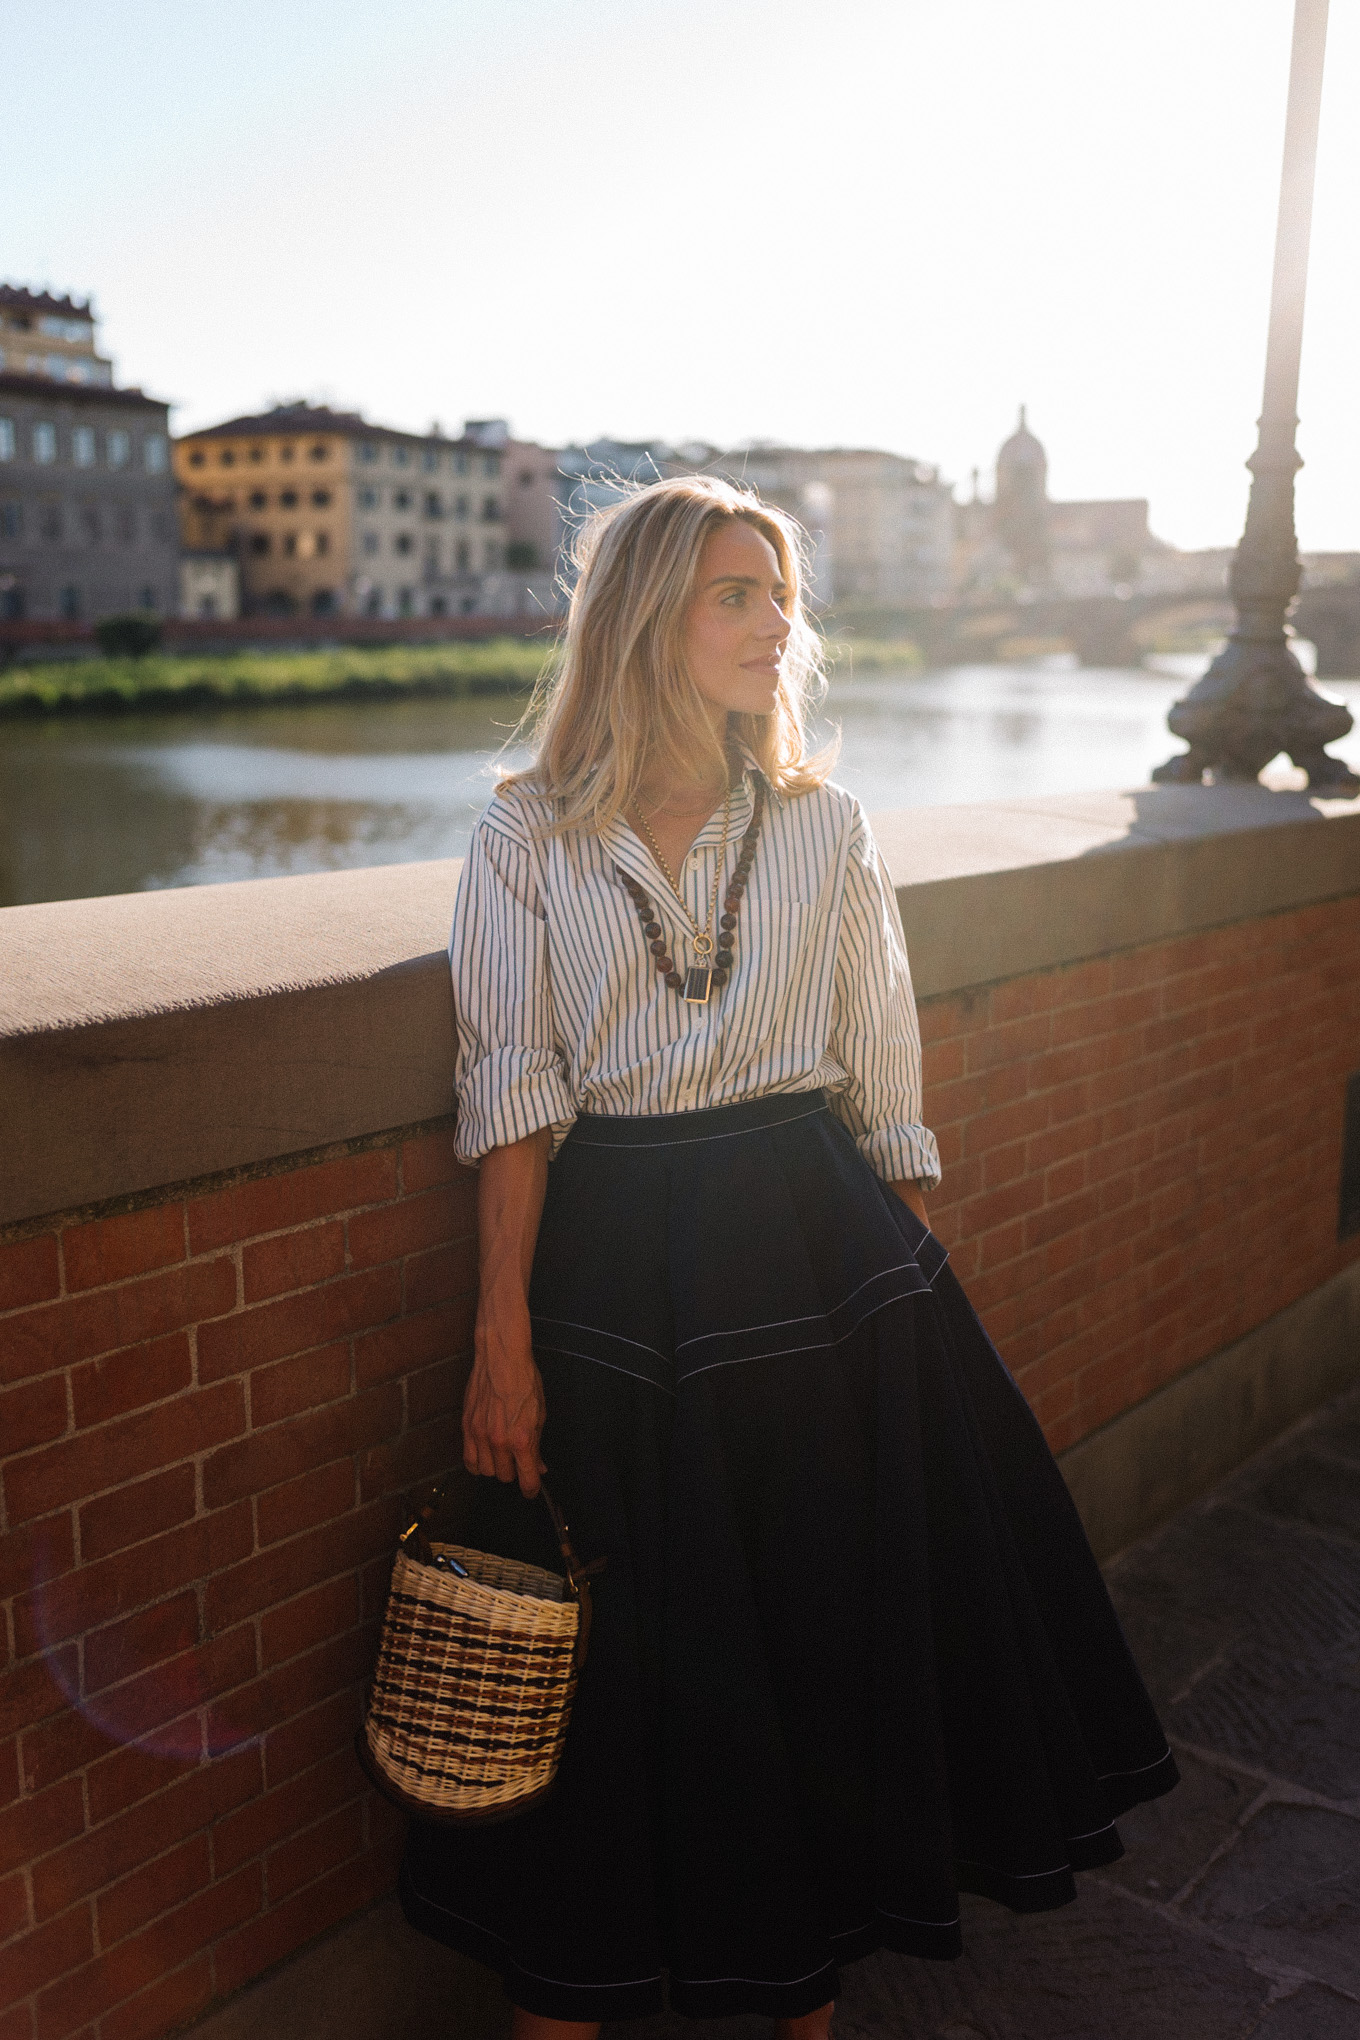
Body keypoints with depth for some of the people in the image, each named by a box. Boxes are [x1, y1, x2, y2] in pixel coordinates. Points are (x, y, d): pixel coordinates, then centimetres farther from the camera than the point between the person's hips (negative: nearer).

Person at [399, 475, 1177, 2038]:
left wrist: (915, 1289, 3)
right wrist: (503, 1338, -9)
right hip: (612, 1266, -2)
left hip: (822, 1258, 2)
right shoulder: (528, 838, -1)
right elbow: (512, 1102, -4)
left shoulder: (823, 826, 5)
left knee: (835, 1626, 11)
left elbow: (887, 1090, 7)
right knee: (618, 1654, 8)